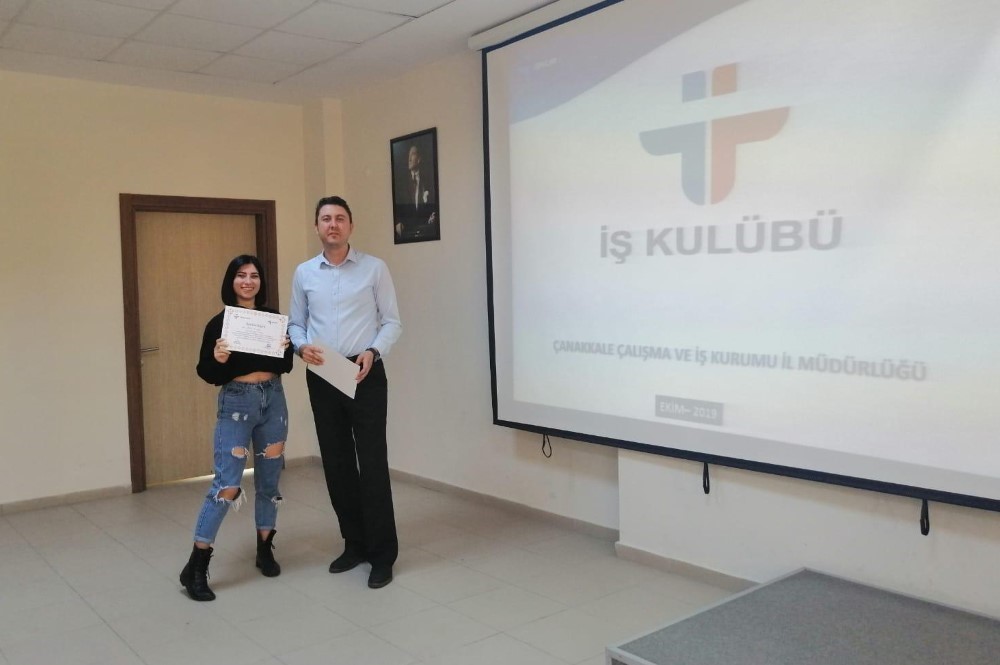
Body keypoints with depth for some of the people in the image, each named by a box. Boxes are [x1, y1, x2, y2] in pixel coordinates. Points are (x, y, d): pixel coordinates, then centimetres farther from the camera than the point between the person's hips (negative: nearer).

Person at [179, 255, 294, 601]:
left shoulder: (273, 318, 5)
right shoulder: (219, 323, -5)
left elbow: (285, 367, 10)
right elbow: (206, 373, -3)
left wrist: (286, 348, -9)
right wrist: (218, 360, -23)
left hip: (273, 400, 4)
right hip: (236, 403, -4)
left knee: (269, 479, 11)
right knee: (227, 485, -10)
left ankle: (265, 550, 27)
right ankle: (195, 566, -1)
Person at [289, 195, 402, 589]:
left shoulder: (375, 268, 0)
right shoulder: (304, 273, 9)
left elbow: (393, 322, 0)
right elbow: (295, 323, 13)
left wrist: (373, 352, -18)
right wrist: (302, 346, -9)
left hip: (365, 374, -4)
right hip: (321, 377, 4)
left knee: (372, 463, -4)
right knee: (336, 463, 10)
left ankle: (382, 554, 6)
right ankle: (355, 543, 25)